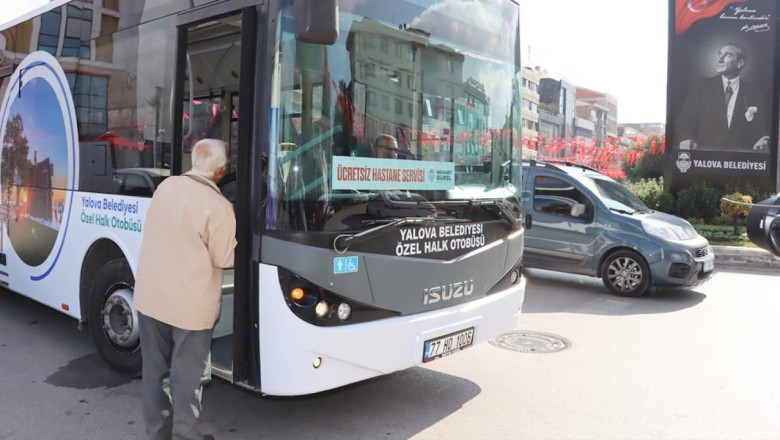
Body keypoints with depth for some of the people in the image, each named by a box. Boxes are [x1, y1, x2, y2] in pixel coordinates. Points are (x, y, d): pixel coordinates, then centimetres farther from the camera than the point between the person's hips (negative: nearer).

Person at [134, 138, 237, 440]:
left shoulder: (166, 186, -1)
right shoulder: (219, 206, -18)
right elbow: (224, 259, -9)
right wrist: (233, 238, 7)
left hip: (149, 295, 6)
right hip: (190, 304, -6)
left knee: (155, 370, 18)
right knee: (187, 377, 7)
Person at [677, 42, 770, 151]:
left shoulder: (755, 94, 7)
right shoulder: (702, 87, 6)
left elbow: (764, 129, 9)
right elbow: (686, 120, 2)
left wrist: (764, 142, -12)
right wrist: (686, 139, -16)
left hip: (740, 156, 1)